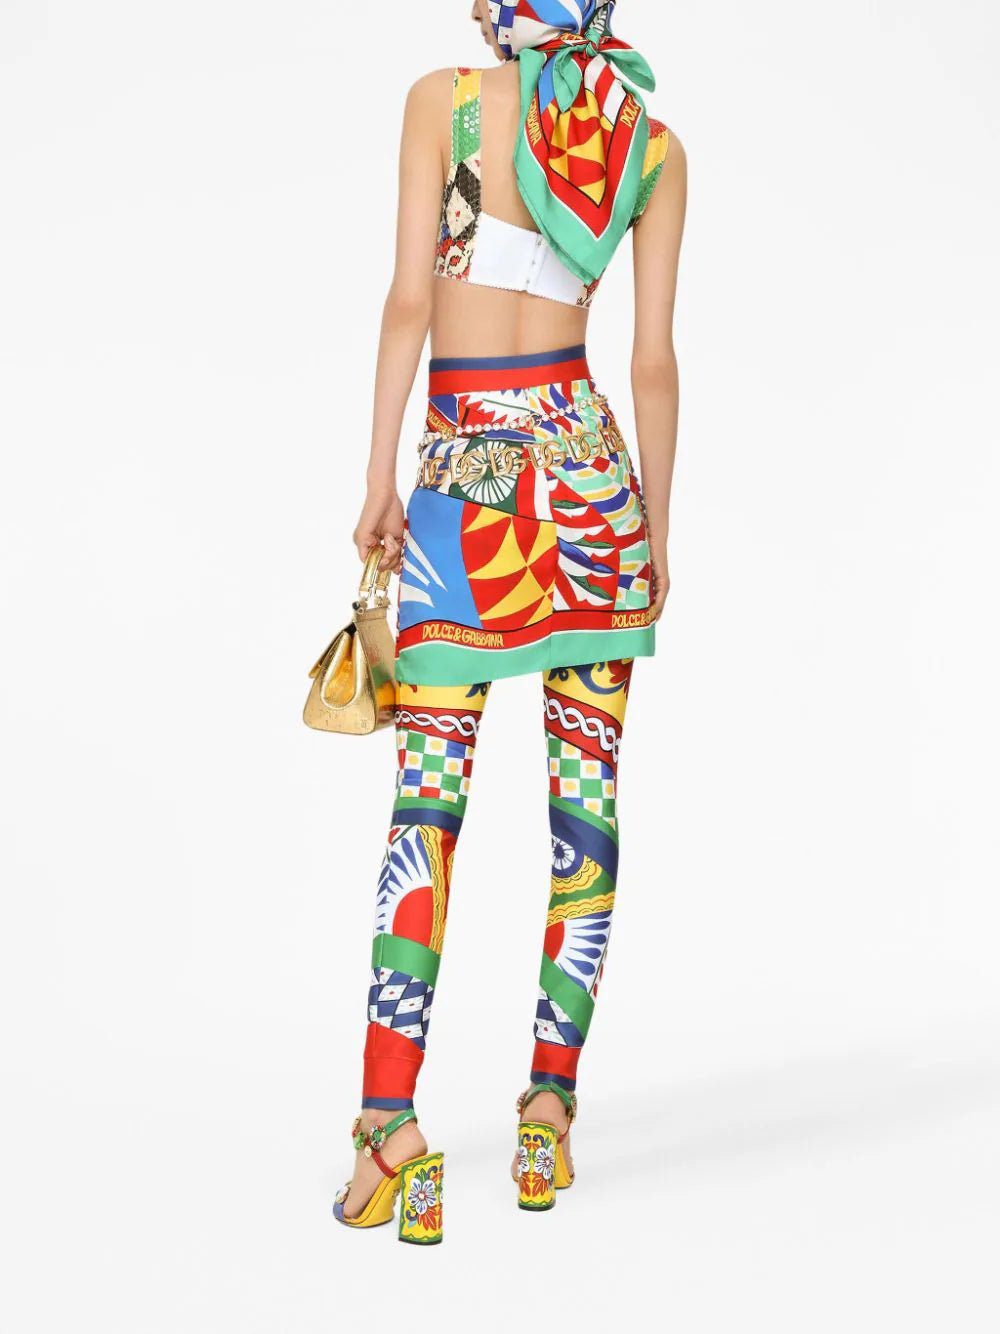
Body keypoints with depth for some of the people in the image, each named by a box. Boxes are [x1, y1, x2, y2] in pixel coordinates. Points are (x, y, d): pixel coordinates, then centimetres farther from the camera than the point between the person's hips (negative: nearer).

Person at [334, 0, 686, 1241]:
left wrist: (378, 474, -3)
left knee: (426, 792, -3)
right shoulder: (655, 145, 7)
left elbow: (408, 298, -7)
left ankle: (389, 1123, -10)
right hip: (586, 456, 2)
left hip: (461, 463, -2)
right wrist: (657, 530, 12)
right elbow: (654, 360, 5)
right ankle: (550, 1113, 9)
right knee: (585, 793, 6)